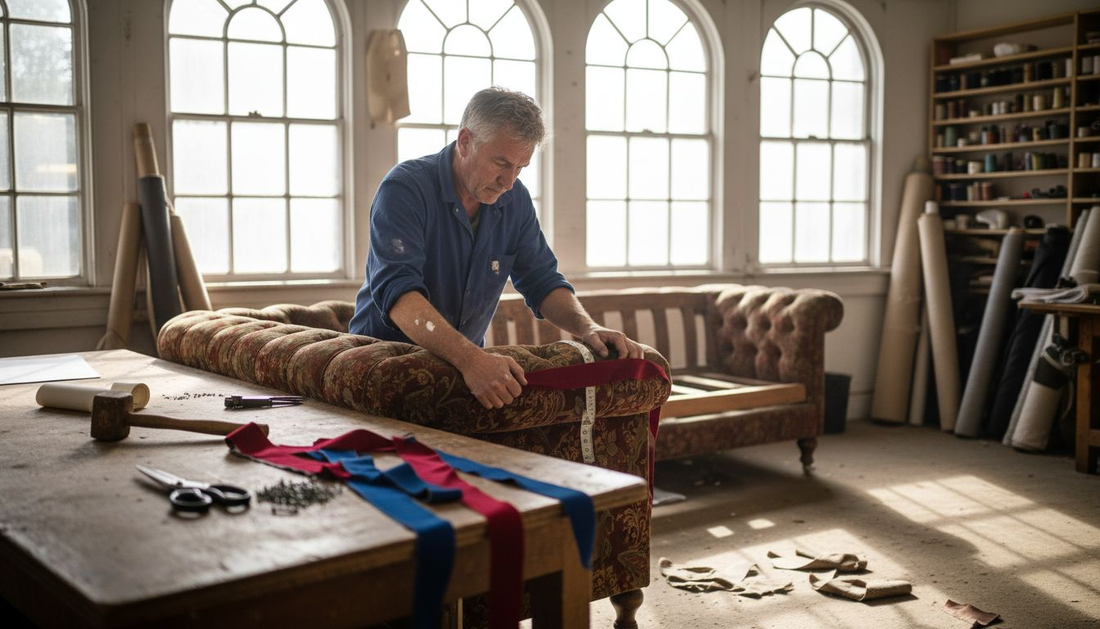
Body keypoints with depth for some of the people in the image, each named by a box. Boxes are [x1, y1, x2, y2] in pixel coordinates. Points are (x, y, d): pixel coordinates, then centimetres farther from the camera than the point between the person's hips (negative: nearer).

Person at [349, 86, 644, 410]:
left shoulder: (515, 199, 2)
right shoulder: (405, 188, -18)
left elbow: (542, 281, 7)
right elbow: (397, 290, -30)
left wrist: (587, 327, -14)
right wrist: (470, 358, -44)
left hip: (465, 360, 5)